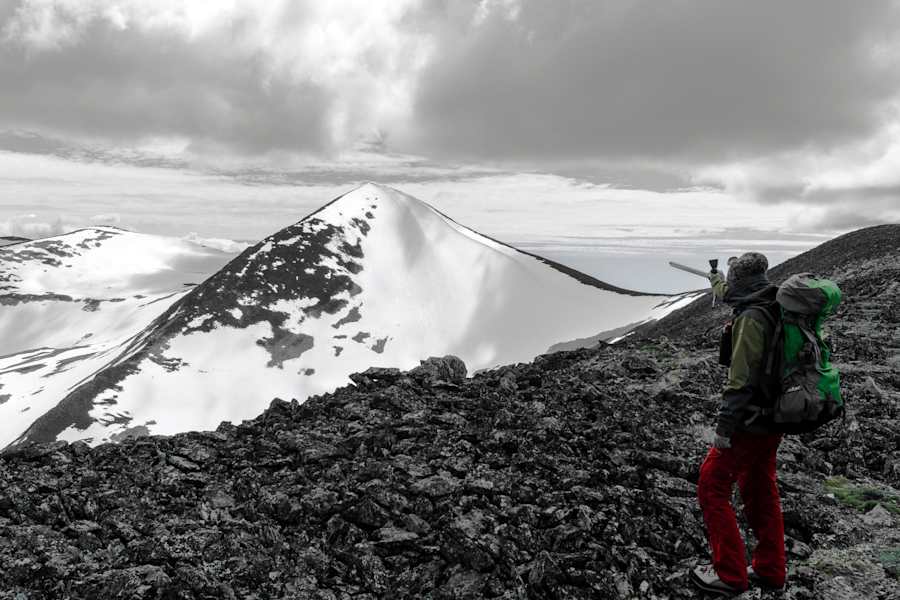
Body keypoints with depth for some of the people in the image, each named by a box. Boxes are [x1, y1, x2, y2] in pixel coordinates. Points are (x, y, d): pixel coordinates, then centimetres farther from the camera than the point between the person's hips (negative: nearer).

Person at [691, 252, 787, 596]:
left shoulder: (751, 318, -22)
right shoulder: (773, 309, 4)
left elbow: (741, 378, -26)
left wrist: (724, 425, -24)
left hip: (750, 421, -9)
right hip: (773, 419, 9)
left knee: (712, 488, 1)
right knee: (760, 490, 19)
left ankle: (730, 575, 8)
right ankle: (770, 570, 31)